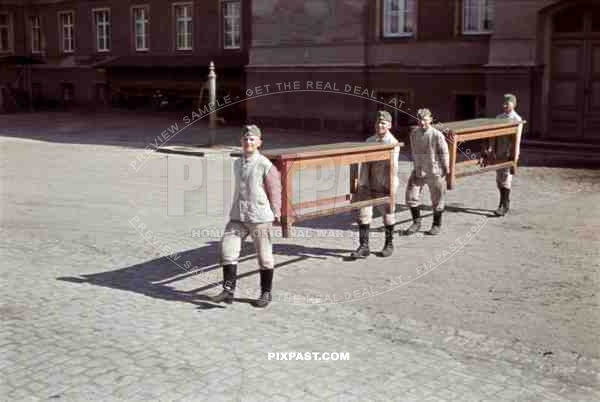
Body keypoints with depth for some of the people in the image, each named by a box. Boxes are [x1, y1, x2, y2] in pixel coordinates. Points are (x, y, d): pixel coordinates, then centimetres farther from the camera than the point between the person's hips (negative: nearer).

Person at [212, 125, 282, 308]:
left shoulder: (265, 165, -10)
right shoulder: (237, 164, 10)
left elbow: (275, 190, -6)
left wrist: (275, 213, -3)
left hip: (260, 217, -6)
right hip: (237, 217, 6)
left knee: (264, 256, 6)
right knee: (227, 250, -4)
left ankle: (266, 293, 21)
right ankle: (228, 290, 4)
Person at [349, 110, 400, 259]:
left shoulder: (393, 143, -10)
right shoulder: (369, 141, 8)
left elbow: (393, 167, -15)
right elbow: (365, 164, 7)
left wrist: (392, 190, -19)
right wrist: (361, 184, 3)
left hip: (384, 186, -4)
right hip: (369, 185, 4)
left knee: (388, 215, 11)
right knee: (363, 214, -2)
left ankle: (389, 244, 30)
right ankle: (364, 246, 3)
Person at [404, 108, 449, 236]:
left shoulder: (437, 135, -16)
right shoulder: (414, 134, 0)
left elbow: (444, 153, -10)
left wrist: (446, 170, -7)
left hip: (434, 172, -4)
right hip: (418, 171, 4)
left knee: (437, 200, 9)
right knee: (411, 196, 1)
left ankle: (437, 225, 25)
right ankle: (416, 222, 17)